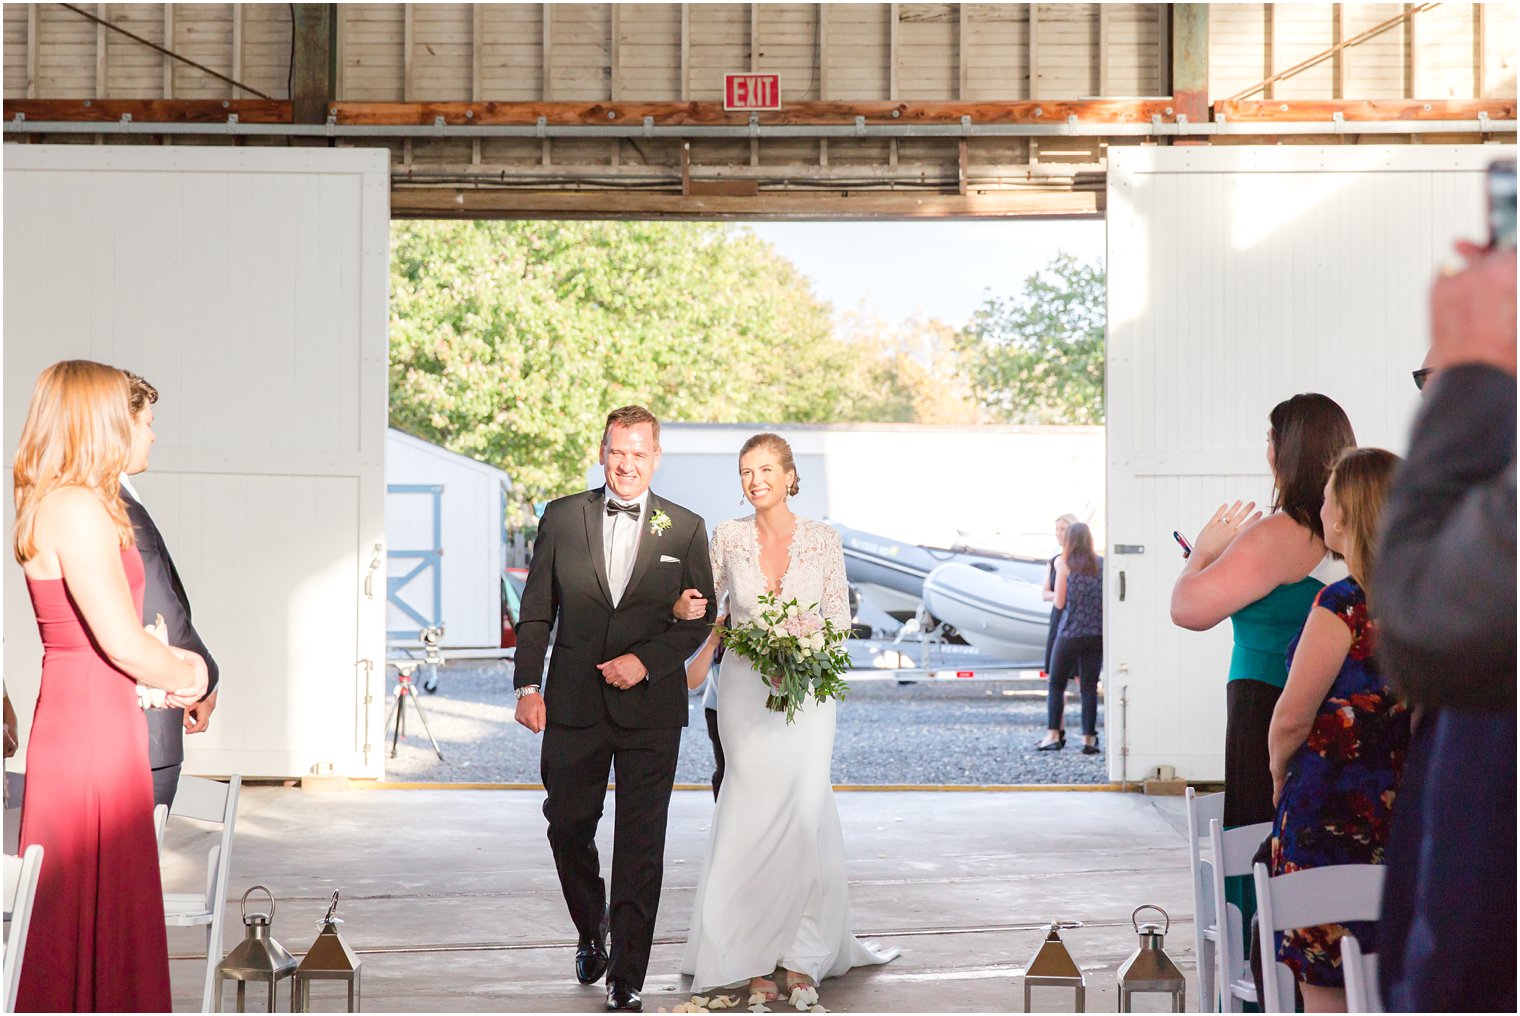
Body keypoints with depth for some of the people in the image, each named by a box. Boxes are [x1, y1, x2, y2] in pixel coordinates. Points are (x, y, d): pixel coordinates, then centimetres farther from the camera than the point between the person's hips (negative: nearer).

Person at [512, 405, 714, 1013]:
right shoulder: (562, 518, 5)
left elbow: (699, 620, 5)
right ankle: (591, 932, 36)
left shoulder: (685, 530, 4)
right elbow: (536, 611, 6)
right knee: (568, 828, 9)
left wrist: (645, 661, -10)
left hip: (650, 707, -1)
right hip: (573, 706, 1)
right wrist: (528, 686, -2)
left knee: (641, 845, -1)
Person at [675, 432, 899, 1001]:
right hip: (745, 692, 1)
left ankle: (801, 955, 5)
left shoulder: (823, 540, 0)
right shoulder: (727, 537, 3)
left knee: (804, 814, -6)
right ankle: (753, 957, 6)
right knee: (752, 815, 0)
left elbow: (840, 617, 5)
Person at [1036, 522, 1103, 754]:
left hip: (1070, 633, -3)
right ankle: (1089, 738, 0)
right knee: (1089, 687, 5)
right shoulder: (1102, 564, 6)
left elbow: (1059, 603, -4)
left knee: (1056, 684, 7)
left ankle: (1054, 734, -1)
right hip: (1097, 634, 3)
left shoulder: (1064, 564, -3)